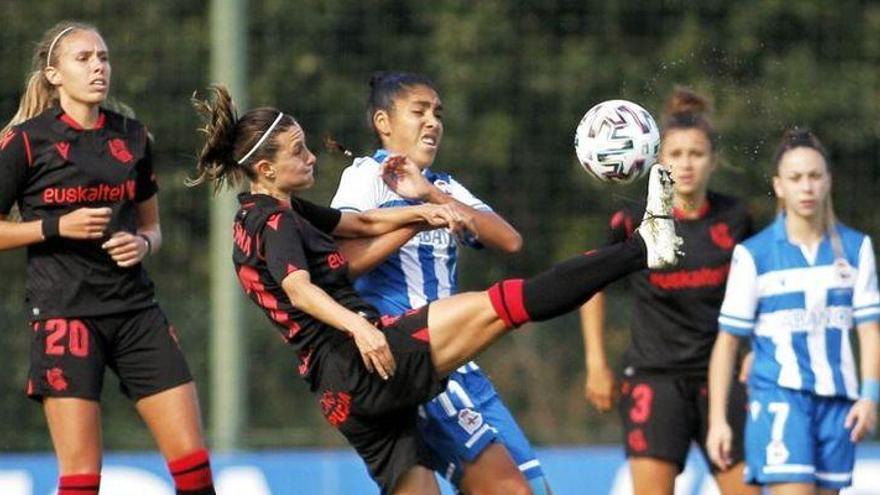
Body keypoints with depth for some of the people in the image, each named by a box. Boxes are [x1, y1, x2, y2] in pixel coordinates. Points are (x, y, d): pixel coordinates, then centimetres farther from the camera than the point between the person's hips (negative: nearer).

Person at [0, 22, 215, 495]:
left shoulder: (132, 137, 11)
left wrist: (141, 243, -2)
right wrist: (58, 227, -14)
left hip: (136, 309, 5)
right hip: (65, 313, -5)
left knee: (191, 456, -2)